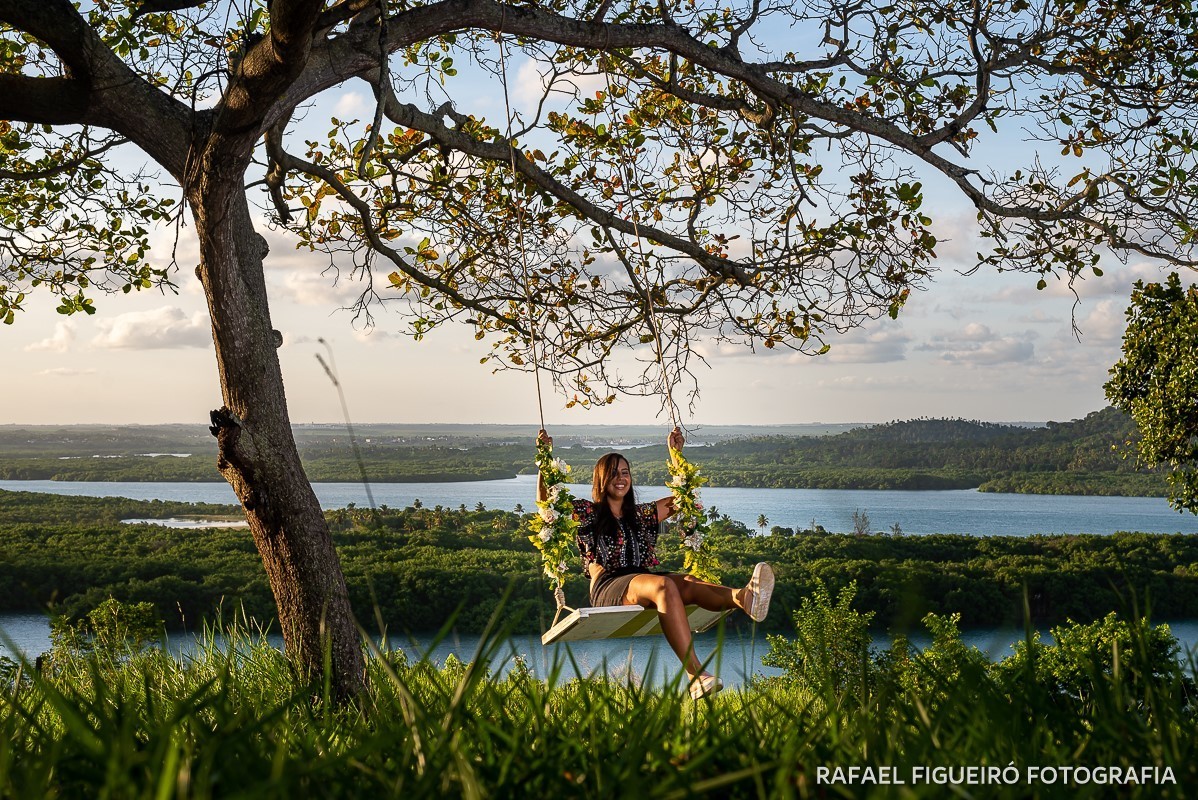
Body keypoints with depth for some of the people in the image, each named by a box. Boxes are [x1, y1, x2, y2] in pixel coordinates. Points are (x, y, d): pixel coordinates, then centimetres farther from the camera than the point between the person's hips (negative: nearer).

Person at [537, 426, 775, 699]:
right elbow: (546, 500, 5)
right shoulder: (587, 513, 15)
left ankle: (744, 598, -64)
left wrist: (677, 454, 32)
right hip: (608, 587, -5)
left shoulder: (641, 514, 28)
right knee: (665, 586, -38)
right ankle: (696, 676, -56)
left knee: (687, 583, -30)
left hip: (643, 581, 6)